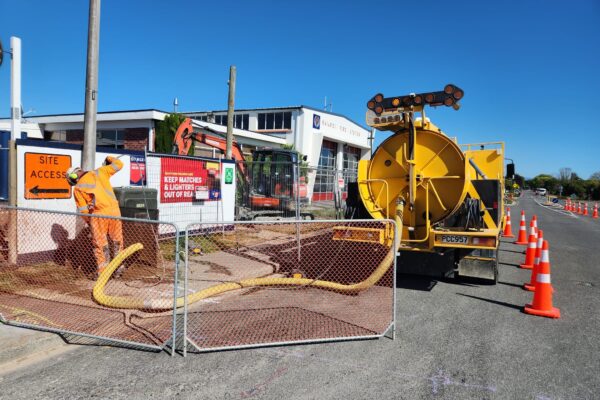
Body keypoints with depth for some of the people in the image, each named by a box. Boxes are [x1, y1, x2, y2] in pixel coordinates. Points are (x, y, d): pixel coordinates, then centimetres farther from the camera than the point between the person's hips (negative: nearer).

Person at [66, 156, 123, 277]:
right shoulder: (99, 172, 6)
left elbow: (83, 210, 3)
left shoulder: (77, 188, 3)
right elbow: (118, 164, 13)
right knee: (117, 241, 14)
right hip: (114, 210, 3)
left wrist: (89, 221, 18)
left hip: (98, 214, -3)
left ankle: (103, 271, 10)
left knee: (100, 244, 8)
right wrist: (109, 159, 31)